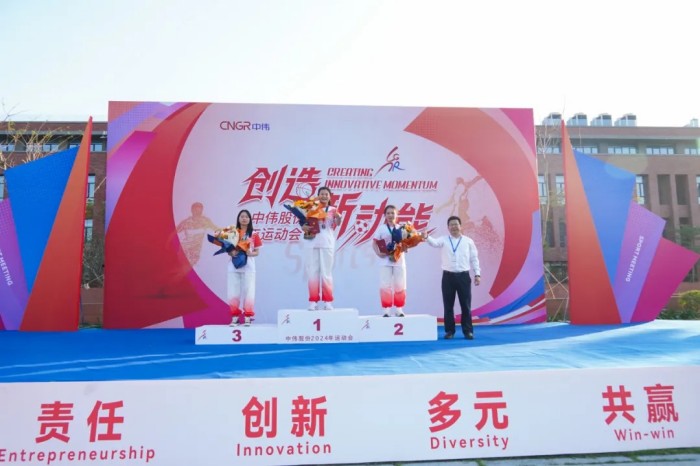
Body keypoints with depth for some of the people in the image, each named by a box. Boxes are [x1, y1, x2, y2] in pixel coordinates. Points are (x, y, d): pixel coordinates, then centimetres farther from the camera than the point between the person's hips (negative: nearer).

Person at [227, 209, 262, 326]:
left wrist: (250, 253, -16)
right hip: (234, 266, 2)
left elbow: (257, 252, 5)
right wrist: (231, 253, -13)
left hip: (248, 267, -1)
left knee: (248, 291, -3)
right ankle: (235, 317, 11)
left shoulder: (254, 234, 4)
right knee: (233, 292, 1)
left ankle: (247, 317, 5)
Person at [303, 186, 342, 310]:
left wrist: (338, 217, -34)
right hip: (312, 244, 2)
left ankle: (328, 301, 5)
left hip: (327, 244, -1)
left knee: (326, 272, 1)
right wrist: (304, 227, -14)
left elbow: (338, 223, -12)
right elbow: (304, 224, 10)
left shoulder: (333, 210, 6)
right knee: (312, 272, 2)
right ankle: (313, 301, 7)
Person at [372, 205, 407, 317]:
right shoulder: (381, 228, 2)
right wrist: (378, 253, -13)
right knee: (385, 286, -1)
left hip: (399, 260, 2)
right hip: (386, 261, -2)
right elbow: (374, 243, 2)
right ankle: (386, 310, 6)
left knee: (400, 285, 6)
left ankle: (398, 309, 17)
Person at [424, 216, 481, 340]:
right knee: (448, 305, 5)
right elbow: (435, 243, -18)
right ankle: (449, 330, 16)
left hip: (463, 276, 0)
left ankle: (468, 331, 14)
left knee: (466, 305, 4)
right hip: (448, 276, 0)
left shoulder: (468, 241, 5)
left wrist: (477, 274, 2)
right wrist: (427, 237, -40)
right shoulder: (444, 239, 3)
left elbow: (474, 258, 8)